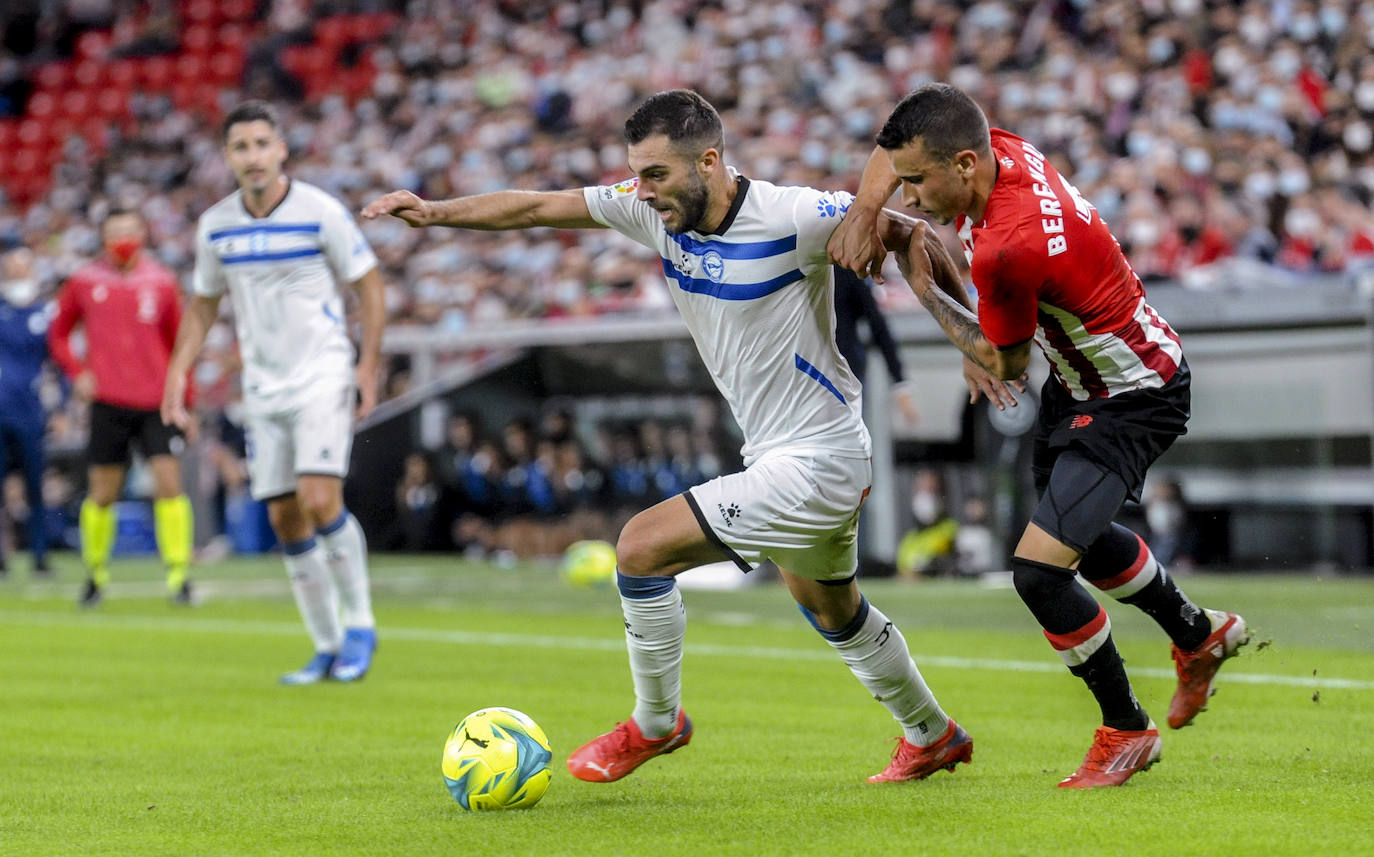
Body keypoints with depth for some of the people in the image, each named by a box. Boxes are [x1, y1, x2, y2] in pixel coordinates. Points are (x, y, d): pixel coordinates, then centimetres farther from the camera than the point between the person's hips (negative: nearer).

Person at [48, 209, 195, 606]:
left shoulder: (162, 282, 4)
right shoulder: (83, 282, 3)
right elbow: (58, 335, 15)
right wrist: (78, 373, -2)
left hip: (156, 403, 0)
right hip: (108, 405, 0)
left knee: (169, 482, -11)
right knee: (103, 495, 4)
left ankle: (179, 573, -7)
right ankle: (95, 572, 22)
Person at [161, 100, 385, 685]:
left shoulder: (320, 212, -10)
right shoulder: (215, 226, 3)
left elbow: (368, 283, -2)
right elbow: (204, 303, 16)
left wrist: (369, 366, -7)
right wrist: (178, 373, 7)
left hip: (323, 377, -5)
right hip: (262, 388, 5)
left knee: (320, 499, -20)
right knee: (284, 518, 3)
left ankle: (360, 624, -2)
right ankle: (327, 647, 14)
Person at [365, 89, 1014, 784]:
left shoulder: (795, 218, -24)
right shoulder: (655, 210, -4)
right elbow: (535, 208, -2)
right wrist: (435, 212, -13)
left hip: (812, 465, -9)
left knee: (641, 547, -13)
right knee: (833, 612, 28)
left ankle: (654, 725, 7)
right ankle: (932, 738, 49)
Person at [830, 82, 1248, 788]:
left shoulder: (1008, 247, -36)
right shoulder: (1003, 151, -12)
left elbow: (1005, 366, -18)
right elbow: (889, 155, 9)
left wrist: (924, 290, -7)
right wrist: (864, 209, -11)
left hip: (1134, 400, -10)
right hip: (1079, 379, 10)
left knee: (1039, 566, -18)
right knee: (1079, 533, 29)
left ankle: (1127, 729, 3)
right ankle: (1199, 635, 53)